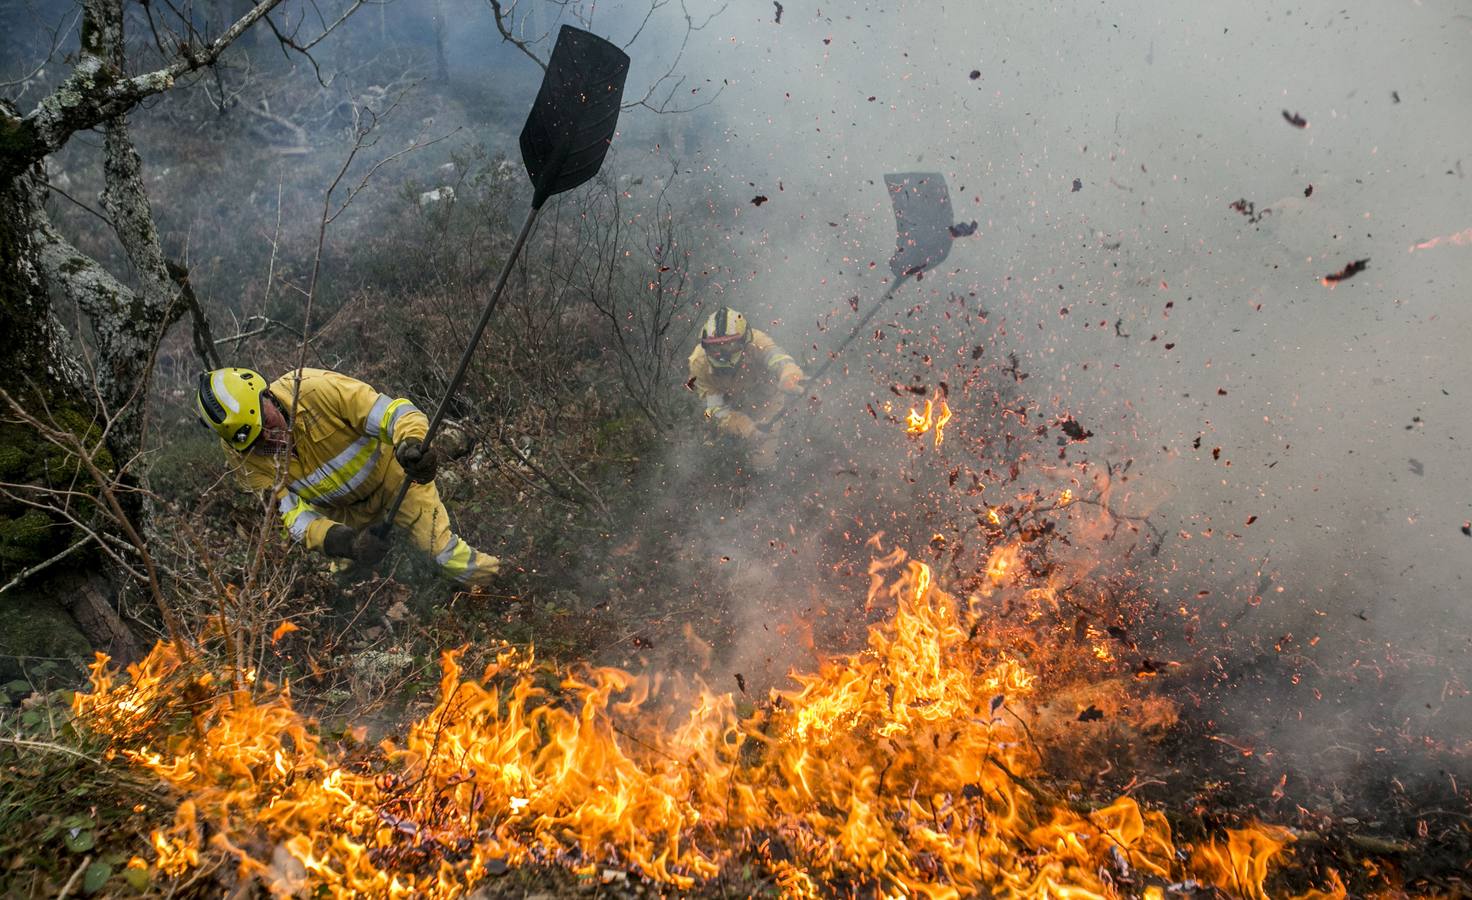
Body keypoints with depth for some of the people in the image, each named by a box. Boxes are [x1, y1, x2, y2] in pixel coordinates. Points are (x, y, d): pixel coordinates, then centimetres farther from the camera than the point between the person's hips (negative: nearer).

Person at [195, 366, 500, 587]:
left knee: (446, 554, -8)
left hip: (394, 477, -3)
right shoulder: (243, 458, -21)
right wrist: (343, 541, -42)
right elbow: (292, 513, -23)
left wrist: (411, 442, -58)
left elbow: (392, 412, -34)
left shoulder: (316, 388, -34)